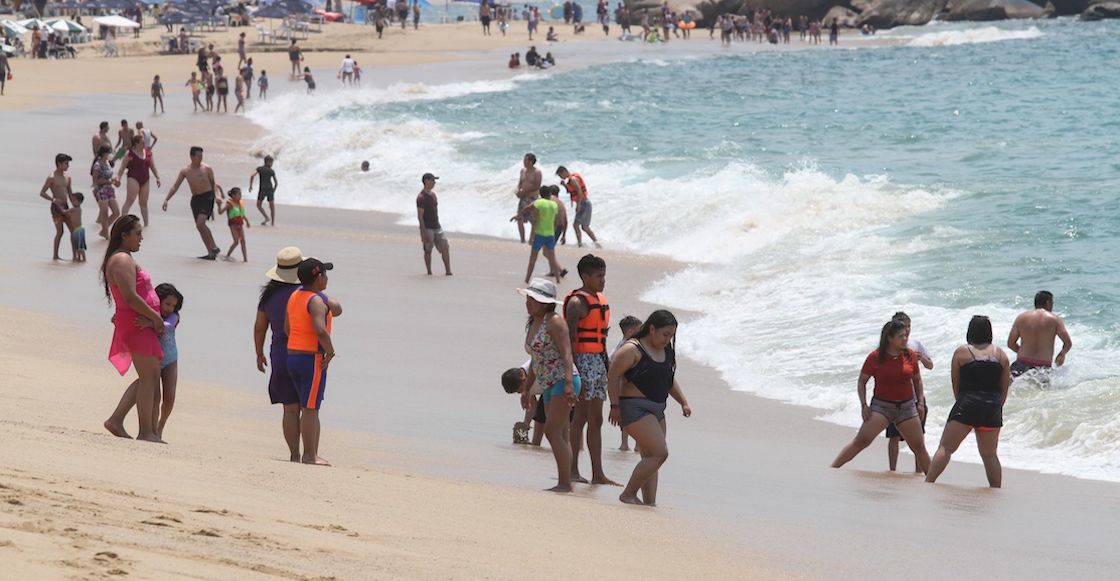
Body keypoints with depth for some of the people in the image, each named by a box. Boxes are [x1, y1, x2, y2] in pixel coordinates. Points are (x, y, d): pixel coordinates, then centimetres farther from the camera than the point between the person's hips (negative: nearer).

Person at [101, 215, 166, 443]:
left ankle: (116, 420, 12)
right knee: (149, 377, -8)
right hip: (136, 323, -11)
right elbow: (130, 297, -21)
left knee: (150, 378, 13)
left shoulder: (125, 259, 20)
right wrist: (156, 317, -14)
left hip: (142, 323, 11)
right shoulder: (122, 260, -13)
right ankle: (146, 432, -7)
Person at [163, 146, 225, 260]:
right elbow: (175, 187, 7)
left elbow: (213, 184, 10)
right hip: (195, 199, 5)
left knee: (200, 223, -20)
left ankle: (214, 248, -10)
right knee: (199, 226, 3)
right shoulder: (185, 171, 4)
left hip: (207, 197, -5)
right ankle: (211, 253, 10)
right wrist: (166, 199, -2)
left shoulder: (207, 169, -2)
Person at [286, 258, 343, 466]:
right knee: (310, 409, -4)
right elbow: (321, 330, -30)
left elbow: (287, 328, 14)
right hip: (313, 359, -8)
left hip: (292, 356, 8)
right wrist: (330, 352, -17)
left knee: (309, 408, 15)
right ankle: (310, 456, -1)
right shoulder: (317, 301, -17)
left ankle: (312, 453, 17)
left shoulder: (294, 296, 10)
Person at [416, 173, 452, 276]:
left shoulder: (433, 195, 12)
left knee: (445, 247, 0)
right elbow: (420, 216, -18)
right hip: (427, 228, -8)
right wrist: (424, 232, -21)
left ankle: (448, 271, 2)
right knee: (428, 251, 2)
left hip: (437, 227, 8)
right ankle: (429, 272, 12)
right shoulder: (421, 197, -15)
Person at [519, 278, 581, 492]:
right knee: (561, 436, 8)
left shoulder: (554, 322, -11)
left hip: (563, 381, -9)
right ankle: (565, 482, 10)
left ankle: (565, 483, -15)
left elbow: (566, 353, -19)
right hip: (548, 386, 9)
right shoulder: (531, 325, 16)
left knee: (552, 431, -15)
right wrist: (527, 389, 25)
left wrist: (568, 384, -28)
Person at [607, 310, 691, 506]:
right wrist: (615, 406, -16)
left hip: (656, 410, 9)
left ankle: (650, 503, 7)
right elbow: (613, 376, -14)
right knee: (659, 453, -16)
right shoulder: (632, 350, -12)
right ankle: (629, 494, -8)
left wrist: (683, 402, 14)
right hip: (635, 408, -9)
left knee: (650, 458, 6)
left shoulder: (666, 352, 13)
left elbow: (670, 380, 25)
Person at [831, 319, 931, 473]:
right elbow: (861, 382, 1)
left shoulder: (910, 355, 2)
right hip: (882, 405, -3)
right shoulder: (876, 357, -7)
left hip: (907, 407, 3)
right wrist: (863, 405, -9)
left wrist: (921, 402, 8)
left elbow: (917, 380, 17)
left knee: (919, 447, 5)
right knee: (861, 440, -17)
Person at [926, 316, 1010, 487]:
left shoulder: (961, 352, 3)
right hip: (992, 409, 3)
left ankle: (928, 484, -8)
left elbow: (955, 385, 7)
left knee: (946, 448, -1)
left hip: (967, 404, -3)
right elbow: (1004, 388, 12)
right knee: (989, 455, 13)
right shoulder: (1000, 355, 10)